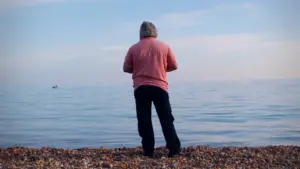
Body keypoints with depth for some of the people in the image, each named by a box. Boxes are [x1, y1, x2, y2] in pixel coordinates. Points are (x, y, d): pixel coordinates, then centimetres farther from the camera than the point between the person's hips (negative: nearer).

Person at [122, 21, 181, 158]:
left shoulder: (134, 48, 3)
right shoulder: (164, 47, 4)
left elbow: (126, 68, 5)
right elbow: (174, 66, 7)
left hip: (140, 88, 0)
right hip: (159, 87, 0)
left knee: (144, 120, 5)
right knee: (166, 119, 6)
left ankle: (148, 151, 4)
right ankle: (174, 149, 4)